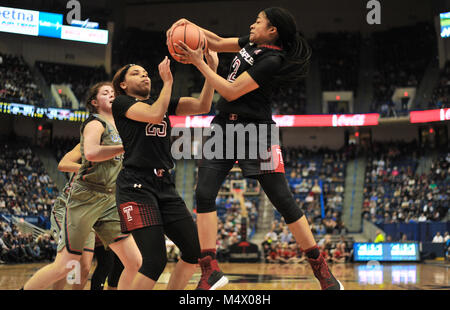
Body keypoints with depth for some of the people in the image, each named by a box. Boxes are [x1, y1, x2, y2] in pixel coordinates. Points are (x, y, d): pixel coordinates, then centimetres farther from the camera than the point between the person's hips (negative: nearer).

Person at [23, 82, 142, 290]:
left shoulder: (120, 129, 20)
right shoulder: (95, 124, -4)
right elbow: (91, 152, -26)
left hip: (110, 202, 8)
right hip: (86, 198, -7)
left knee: (135, 262, -3)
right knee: (64, 265, -8)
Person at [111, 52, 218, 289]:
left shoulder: (164, 102, 22)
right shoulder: (121, 104, 4)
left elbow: (202, 106, 9)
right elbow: (155, 115, -15)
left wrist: (211, 69, -1)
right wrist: (167, 82, -5)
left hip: (165, 186, 7)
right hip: (136, 186, -7)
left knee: (195, 251, 2)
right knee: (155, 261, -17)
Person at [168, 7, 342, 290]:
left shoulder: (273, 61, -16)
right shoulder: (252, 44, 10)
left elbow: (231, 92, -18)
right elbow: (217, 43, 22)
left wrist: (199, 63, -14)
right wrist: (188, 25, 5)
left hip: (255, 132, -8)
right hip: (224, 127, 8)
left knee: (284, 201, -4)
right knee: (204, 194, -7)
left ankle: (322, 270, 7)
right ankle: (211, 271, -7)